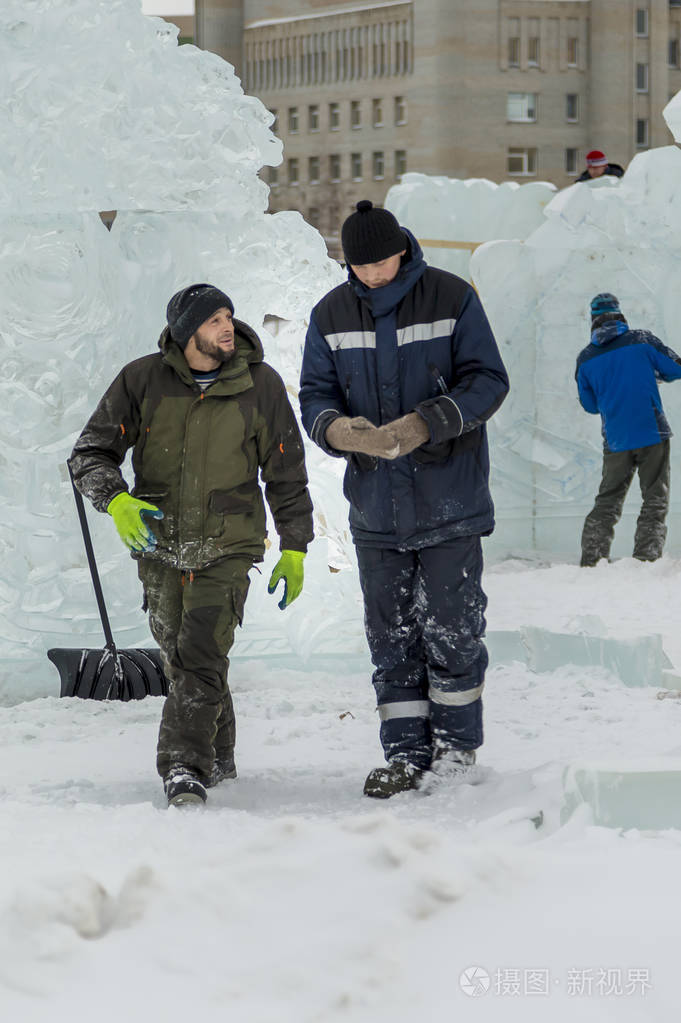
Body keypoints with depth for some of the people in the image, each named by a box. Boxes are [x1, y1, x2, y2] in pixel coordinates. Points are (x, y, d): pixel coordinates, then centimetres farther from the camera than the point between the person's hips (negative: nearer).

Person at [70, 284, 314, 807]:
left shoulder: (260, 386, -6)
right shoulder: (143, 380, -7)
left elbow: (287, 474, 5)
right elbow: (91, 453, -3)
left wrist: (294, 548, 5)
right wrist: (117, 501, -23)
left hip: (227, 548, -2)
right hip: (158, 547, 2)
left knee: (201, 656, -16)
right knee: (180, 659, 11)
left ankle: (185, 765, -15)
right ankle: (219, 755, 30)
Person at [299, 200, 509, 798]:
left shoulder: (452, 299, -6)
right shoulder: (332, 315, 4)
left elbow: (487, 381, -8)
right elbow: (315, 394, 4)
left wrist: (424, 425, -24)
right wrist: (339, 429, -20)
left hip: (449, 497, -3)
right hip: (375, 502, 3)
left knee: (452, 629, 0)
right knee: (390, 635, 5)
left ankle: (457, 744, 15)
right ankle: (405, 754, 12)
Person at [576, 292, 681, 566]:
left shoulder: (586, 359, 3)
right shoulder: (642, 341, -4)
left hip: (615, 440, 3)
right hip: (652, 433, -3)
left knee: (607, 502, 12)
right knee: (655, 500, 2)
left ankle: (591, 559, 5)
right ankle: (646, 557, -8)